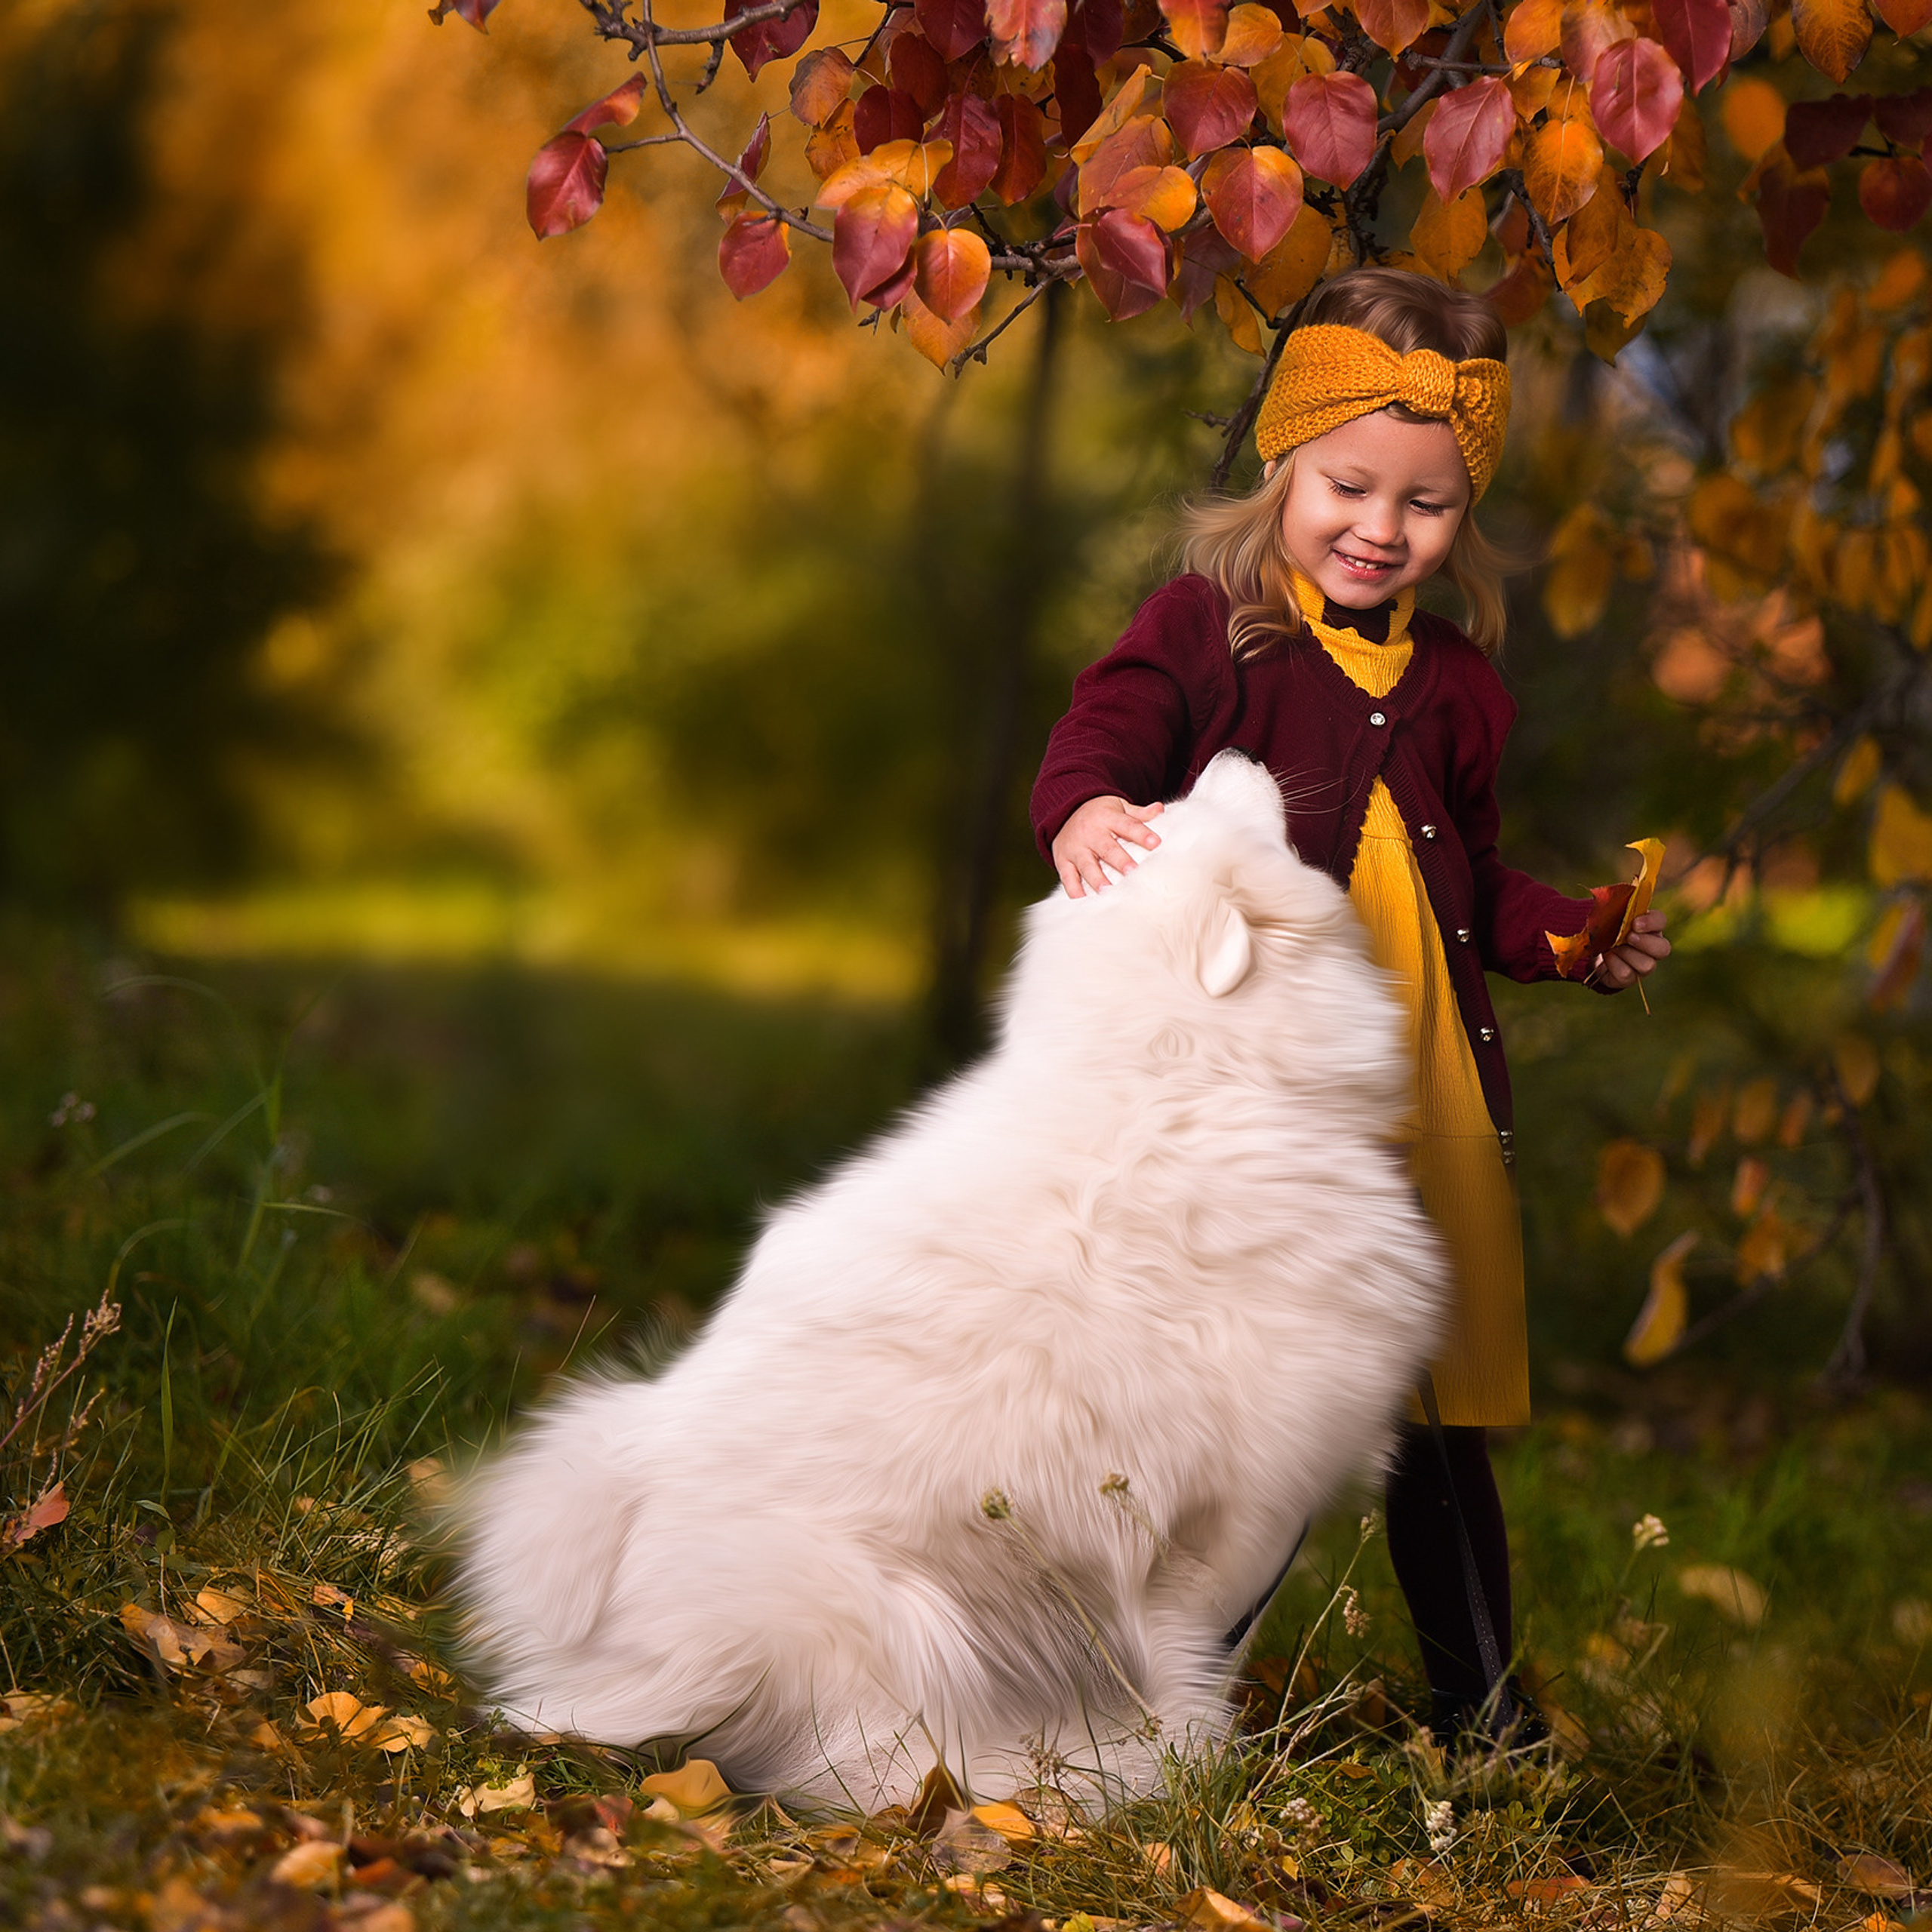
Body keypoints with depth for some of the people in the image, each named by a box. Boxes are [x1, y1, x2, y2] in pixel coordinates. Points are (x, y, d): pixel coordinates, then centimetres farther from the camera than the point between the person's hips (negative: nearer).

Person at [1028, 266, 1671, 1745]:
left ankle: (1479, 1704, 26)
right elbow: (1109, 726, -20)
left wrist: (1575, 938, 7)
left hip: (1422, 1095, 5)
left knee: (1437, 1417, 13)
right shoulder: (1207, 625, -2)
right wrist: (1086, 813, -42)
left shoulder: (1453, 688, 14)